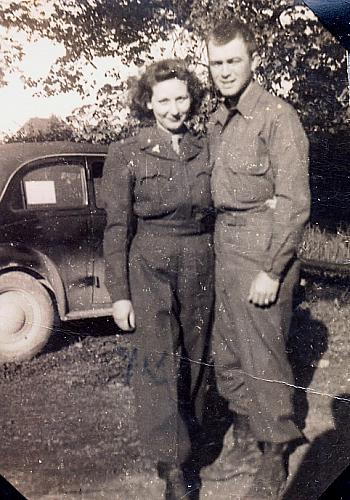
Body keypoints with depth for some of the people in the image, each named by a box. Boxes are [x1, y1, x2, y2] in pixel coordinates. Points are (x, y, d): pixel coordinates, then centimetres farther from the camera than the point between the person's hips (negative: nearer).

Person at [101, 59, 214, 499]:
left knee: (194, 360, 12)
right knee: (157, 363, -6)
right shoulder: (126, 155, -4)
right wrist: (119, 294, -7)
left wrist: (222, 274, 9)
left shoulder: (204, 152, 7)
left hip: (201, 269, 4)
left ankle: (188, 445, 32)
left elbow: (215, 215, 12)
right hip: (150, 269, -4)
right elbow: (117, 228, -4)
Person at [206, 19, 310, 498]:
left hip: (261, 256, -8)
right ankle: (244, 427, 39)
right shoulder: (218, 120, 12)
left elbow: (293, 202, -16)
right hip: (224, 247, 8)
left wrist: (272, 271, -17)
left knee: (264, 356, 2)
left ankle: (274, 460, 21)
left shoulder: (277, 116, -12)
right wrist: (220, 245, 7)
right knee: (226, 349, 17)